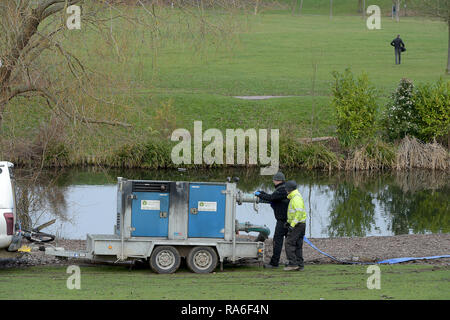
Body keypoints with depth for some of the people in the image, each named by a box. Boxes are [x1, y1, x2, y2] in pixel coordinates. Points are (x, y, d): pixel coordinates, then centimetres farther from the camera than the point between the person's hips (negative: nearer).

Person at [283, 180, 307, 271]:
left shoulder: (296, 198, -16)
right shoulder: (295, 197, 17)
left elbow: (299, 212, -26)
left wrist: (292, 224, -27)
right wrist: (288, 221, 19)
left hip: (297, 225, -10)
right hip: (301, 224, 10)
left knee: (289, 244, -9)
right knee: (298, 245, 10)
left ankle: (293, 264, -12)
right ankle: (300, 265, 9)